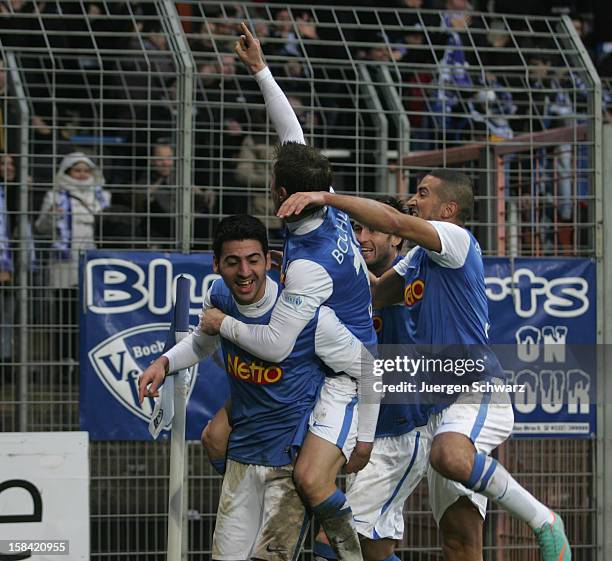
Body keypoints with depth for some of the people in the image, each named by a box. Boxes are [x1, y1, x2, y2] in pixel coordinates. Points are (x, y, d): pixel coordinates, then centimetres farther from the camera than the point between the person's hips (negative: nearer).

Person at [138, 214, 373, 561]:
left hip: (295, 458, -6)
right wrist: (165, 363, 5)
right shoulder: (219, 298, -3)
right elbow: (202, 343, 22)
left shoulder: (310, 315, -20)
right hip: (243, 453, 6)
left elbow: (369, 372, -8)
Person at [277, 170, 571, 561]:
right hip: (441, 404, 9)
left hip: (477, 387, -9)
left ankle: (542, 518, -21)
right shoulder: (417, 258, 21)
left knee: (451, 457, -40)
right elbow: (371, 295, 26)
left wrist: (326, 198, -23)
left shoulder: (457, 239, -6)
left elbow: (395, 222, -20)